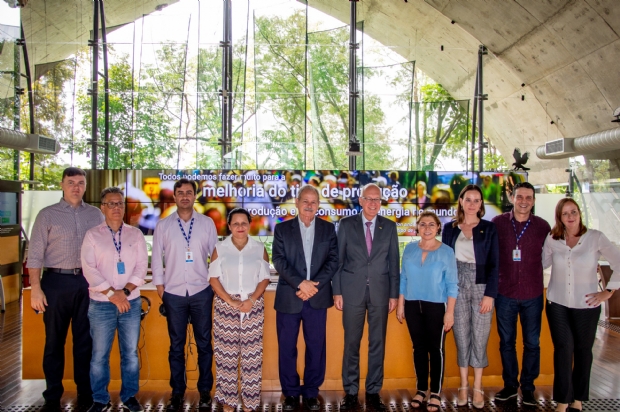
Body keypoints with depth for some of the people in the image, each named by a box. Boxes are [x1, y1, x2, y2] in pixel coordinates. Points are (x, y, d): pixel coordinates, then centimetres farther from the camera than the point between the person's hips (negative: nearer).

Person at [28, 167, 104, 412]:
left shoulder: (95, 214, 6)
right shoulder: (47, 215, 0)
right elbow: (35, 254, -3)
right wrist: (35, 288, -9)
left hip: (87, 282, 2)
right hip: (56, 281, -2)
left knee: (85, 339, 9)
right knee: (54, 341, 8)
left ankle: (85, 392, 22)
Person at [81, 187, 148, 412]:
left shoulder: (135, 234, 7)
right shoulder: (92, 235, 2)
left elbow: (142, 266, 1)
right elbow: (89, 269, -6)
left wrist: (125, 291, -12)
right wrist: (112, 294, -13)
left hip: (131, 302, 1)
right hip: (101, 304, -1)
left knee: (131, 352, 8)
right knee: (99, 355, 5)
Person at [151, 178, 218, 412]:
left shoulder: (207, 223, 3)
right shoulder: (163, 225, 4)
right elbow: (156, 258, 6)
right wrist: (160, 287, 2)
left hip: (201, 292, 0)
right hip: (174, 293, 0)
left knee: (204, 344, 6)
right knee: (176, 345, 9)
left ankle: (205, 392, 19)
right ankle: (177, 393, 21)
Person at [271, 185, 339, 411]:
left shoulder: (328, 229, 8)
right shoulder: (282, 229, 4)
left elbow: (333, 260, 0)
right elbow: (279, 260, -6)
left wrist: (315, 284, -13)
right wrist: (301, 283, -17)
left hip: (318, 298, 1)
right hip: (288, 297, -1)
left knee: (316, 347, 7)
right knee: (287, 347, 6)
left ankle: (311, 393, 22)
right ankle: (290, 393, 21)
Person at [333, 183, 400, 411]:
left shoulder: (389, 226, 6)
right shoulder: (346, 224, 2)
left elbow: (394, 262, 6)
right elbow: (338, 260, 1)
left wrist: (394, 294, 3)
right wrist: (337, 291, -3)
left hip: (380, 292, 1)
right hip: (352, 291, -1)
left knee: (377, 344, 7)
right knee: (351, 343, 5)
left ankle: (373, 392, 19)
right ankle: (350, 392, 18)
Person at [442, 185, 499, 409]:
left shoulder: (489, 228, 1)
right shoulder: (450, 228, 5)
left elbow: (494, 264, -2)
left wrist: (490, 294, -9)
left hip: (481, 286, -1)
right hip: (457, 287, 1)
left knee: (480, 337, 3)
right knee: (461, 337, 7)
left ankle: (478, 388, 16)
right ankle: (463, 386, 18)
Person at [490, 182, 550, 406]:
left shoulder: (542, 226, -1)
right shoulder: (498, 223, -3)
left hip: (532, 295, 0)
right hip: (505, 293, 0)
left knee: (532, 343, 9)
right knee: (506, 341, 11)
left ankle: (528, 388, 24)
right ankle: (510, 385, 26)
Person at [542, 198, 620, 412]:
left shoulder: (596, 238, -8)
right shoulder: (552, 239, -1)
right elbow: (541, 263, 10)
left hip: (586, 305, -1)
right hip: (557, 304, 1)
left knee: (583, 349, 11)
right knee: (563, 348, -4)